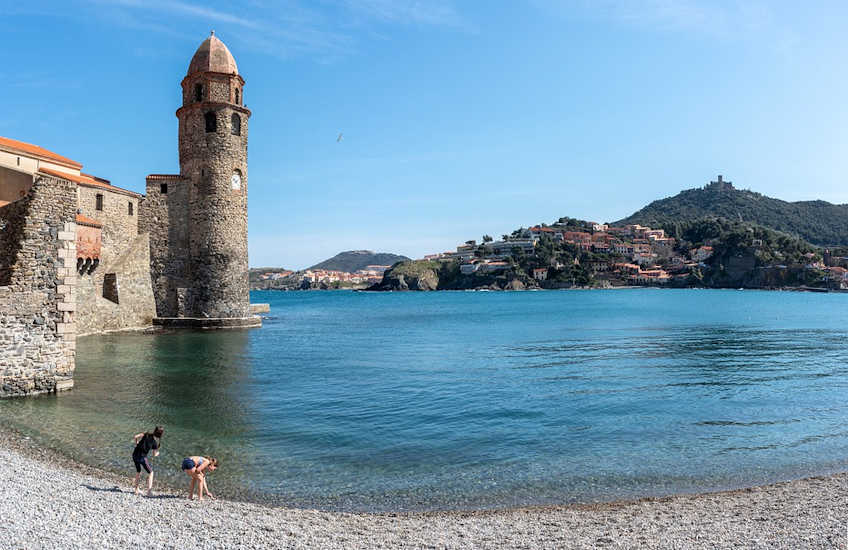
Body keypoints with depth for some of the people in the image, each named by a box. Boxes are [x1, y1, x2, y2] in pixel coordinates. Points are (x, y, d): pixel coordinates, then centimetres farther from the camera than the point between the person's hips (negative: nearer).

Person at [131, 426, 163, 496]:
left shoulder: (146, 434, 1)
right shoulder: (155, 443, -5)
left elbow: (135, 437, -7)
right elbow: (155, 454, 2)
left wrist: (136, 443, 12)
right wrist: (158, 453, 25)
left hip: (135, 455, 5)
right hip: (142, 457, -4)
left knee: (138, 472, 27)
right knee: (150, 472, 12)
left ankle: (136, 490, 32)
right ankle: (149, 491, 1)